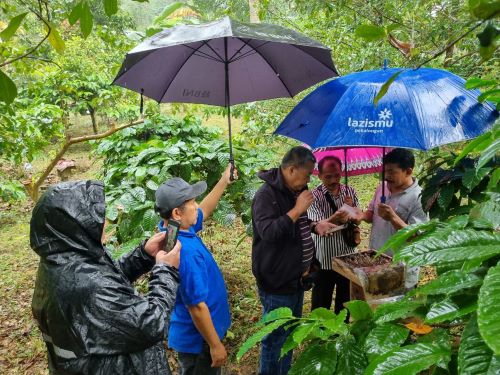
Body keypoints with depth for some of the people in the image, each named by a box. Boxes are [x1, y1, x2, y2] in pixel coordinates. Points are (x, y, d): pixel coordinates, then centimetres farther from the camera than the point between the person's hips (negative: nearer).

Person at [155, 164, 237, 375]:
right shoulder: (185, 252, -36)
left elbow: (204, 212, 14)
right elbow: (197, 307, -30)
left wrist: (224, 181, 16)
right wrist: (215, 345, -19)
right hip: (197, 339, -9)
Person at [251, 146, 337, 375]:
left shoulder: (294, 191, 8)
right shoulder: (266, 195, -21)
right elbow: (268, 232, -33)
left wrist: (314, 226, 4)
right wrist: (297, 210, -27)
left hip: (296, 279, 10)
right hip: (277, 283, -9)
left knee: (290, 336, 24)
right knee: (275, 340, 5)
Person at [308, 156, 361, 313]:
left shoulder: (350, 191, 0)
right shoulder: (314, 196, -15)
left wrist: (352, 208, -18)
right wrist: (334, 219, -46)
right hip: (324, 261, -4)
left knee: (345, 303, 22)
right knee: (321, 306, 9)